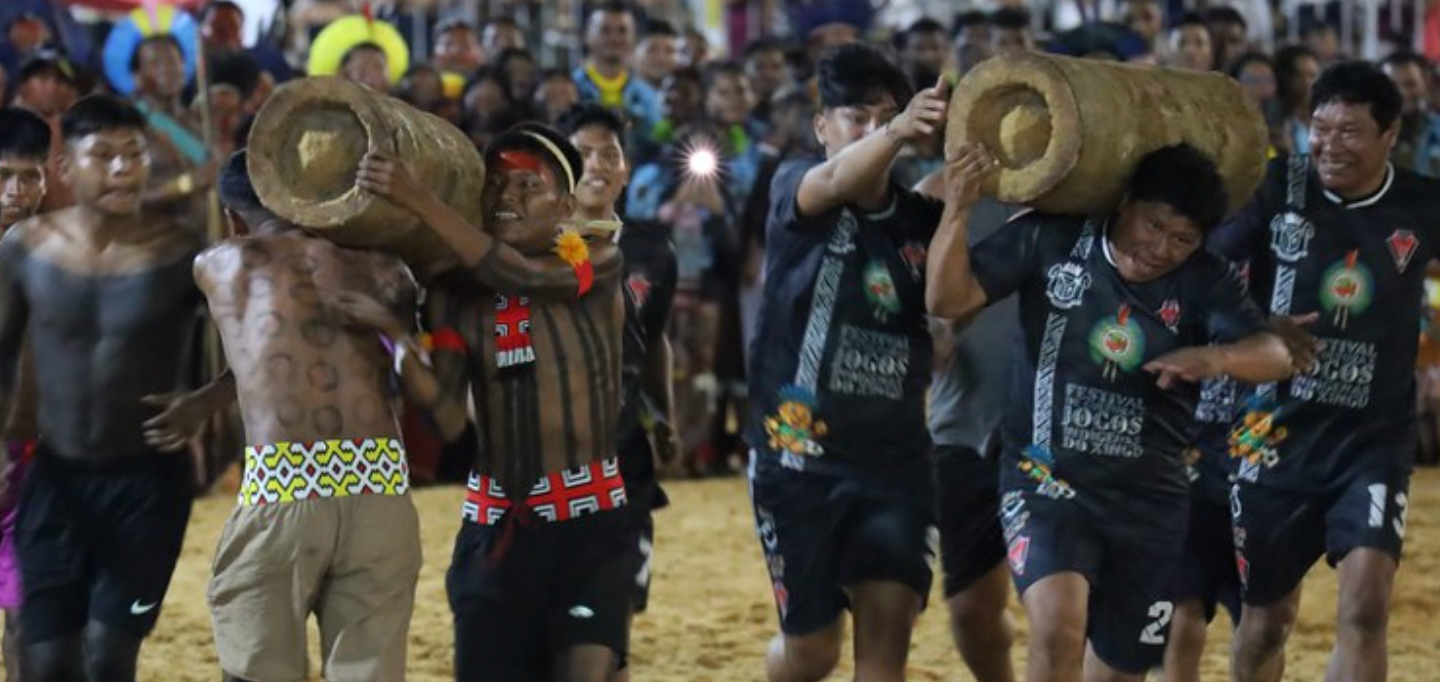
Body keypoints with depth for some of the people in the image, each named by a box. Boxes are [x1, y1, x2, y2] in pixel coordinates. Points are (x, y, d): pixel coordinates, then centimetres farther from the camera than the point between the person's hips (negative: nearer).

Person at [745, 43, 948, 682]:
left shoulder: (922, 218, 6)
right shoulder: (796, 188, -4)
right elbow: (837, 182, -27)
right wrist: (896, 133, -49)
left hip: (894, 457, 2)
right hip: (799, 452, -2)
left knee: (888, 621, -12)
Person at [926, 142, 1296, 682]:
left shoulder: (1204, 283, -4)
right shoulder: (1051, 240, -7)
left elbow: (1275, 354, -18)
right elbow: (948, 299, -11)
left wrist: (1215, 358, -41)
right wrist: (958, 211, -27)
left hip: (1148, 499, 3)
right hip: (1046, 478, -3)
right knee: (1058, 627, -29)